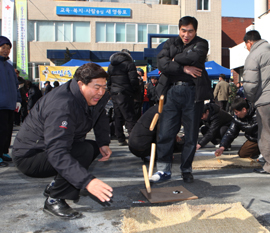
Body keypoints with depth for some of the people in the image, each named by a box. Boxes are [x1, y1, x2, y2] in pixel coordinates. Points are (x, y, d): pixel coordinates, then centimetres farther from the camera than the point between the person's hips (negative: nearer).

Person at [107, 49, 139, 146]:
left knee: (118, 117, 10)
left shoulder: (111, 65, 18)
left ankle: (121, 139, 12)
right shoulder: (129, 64, -4)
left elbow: (108, 81, 19)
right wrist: (134, 91, 2)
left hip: (114, 94, 6)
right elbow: (133, 80, -11)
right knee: (129, 117, -6)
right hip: (125, 94, -6)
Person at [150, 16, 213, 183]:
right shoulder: (170, 43, 13)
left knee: (191, 135, 5)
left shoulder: (201, 44, 7)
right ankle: (164, 170, 11)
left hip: (193, 93, -2)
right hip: (172, 92, 2)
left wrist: (175, 59, -2)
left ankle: (187, 170, 20)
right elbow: (162, 64, -3)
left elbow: (194, 57, -16)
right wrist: (183, 68, -11)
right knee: (165, 133, -1)